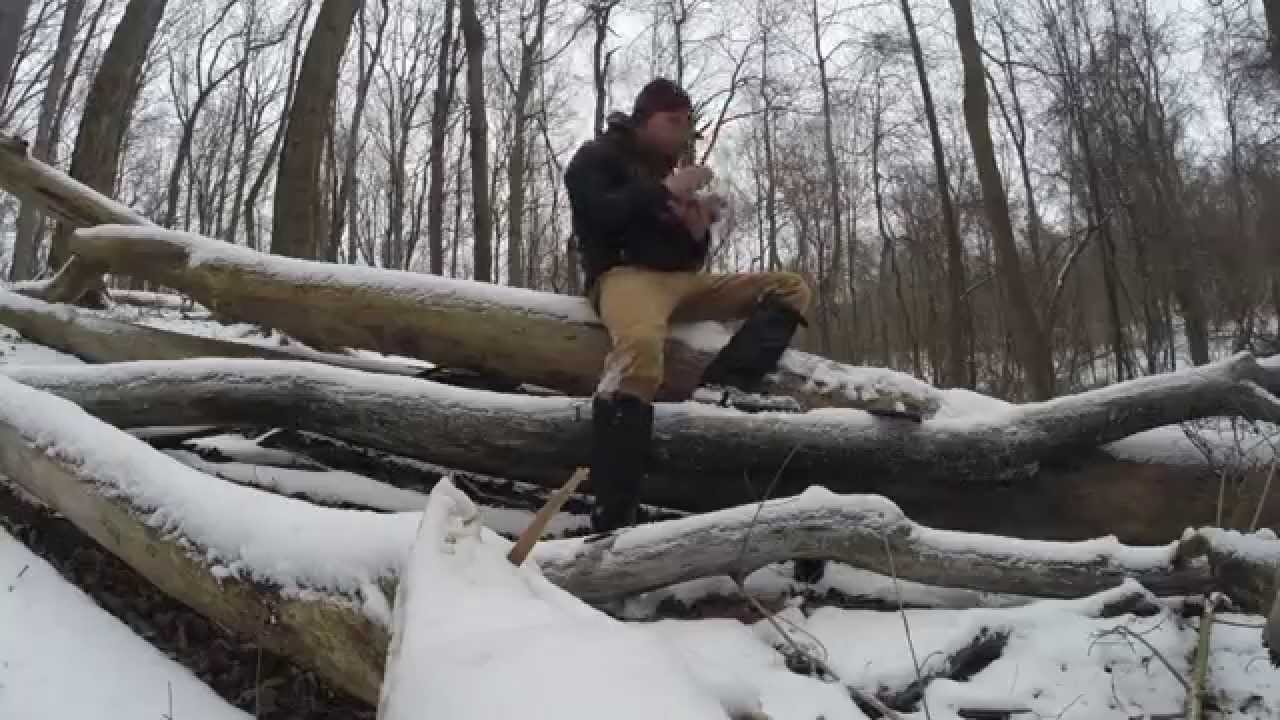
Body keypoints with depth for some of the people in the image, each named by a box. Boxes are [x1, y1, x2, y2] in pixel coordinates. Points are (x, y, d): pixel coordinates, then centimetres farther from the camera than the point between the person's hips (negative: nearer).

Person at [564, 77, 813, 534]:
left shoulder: (669, 173, 28)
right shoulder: (597, 157, 11)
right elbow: (596, 213, -13)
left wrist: (698, 232, 4)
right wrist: (664, 192, -7)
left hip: (679, 280, 7)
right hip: (623, 273, -7)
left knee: (791, 289, -3)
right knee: (640, 346, -42)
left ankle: (724, 387, -31)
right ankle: (611, 522, -46)